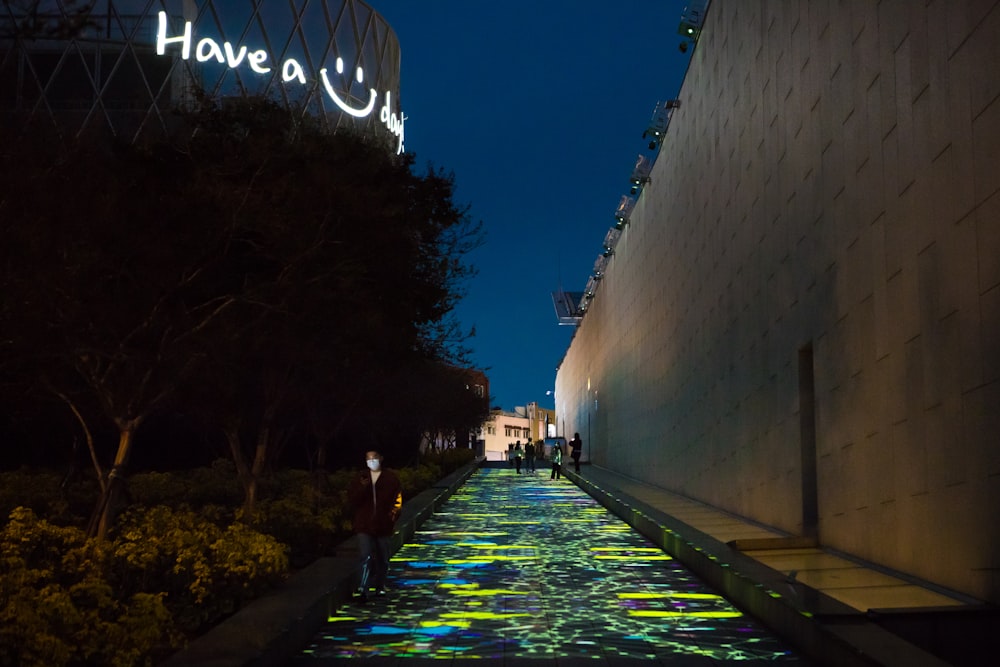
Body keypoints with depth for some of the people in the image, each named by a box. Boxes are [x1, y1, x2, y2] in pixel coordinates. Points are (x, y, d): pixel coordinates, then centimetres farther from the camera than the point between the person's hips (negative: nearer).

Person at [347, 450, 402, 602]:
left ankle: (380, 586, 33)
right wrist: (362, 488, -19)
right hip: (364, 525, 0)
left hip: (383, 525, 1)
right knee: (366, 557, -14)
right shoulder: (360, 479, 5)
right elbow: (351, 500, -3)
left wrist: (393, 514, -18)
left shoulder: (391, 478, -1)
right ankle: (363, 590, -17)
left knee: (383, 559, 14)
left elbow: (398, 500, -1)